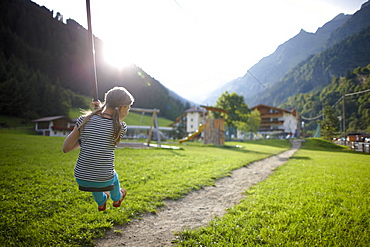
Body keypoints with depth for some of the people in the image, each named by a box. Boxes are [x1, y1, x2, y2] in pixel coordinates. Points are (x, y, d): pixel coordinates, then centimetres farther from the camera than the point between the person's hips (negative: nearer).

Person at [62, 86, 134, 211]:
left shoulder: (84, 120, -9)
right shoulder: (121, 128, -14)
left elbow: (65, 148, -4)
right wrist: (102, 108, 17)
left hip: (80, 179, 3)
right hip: (104, 181, -2)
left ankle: (101, 202, 68)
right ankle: (117, 198, 68)